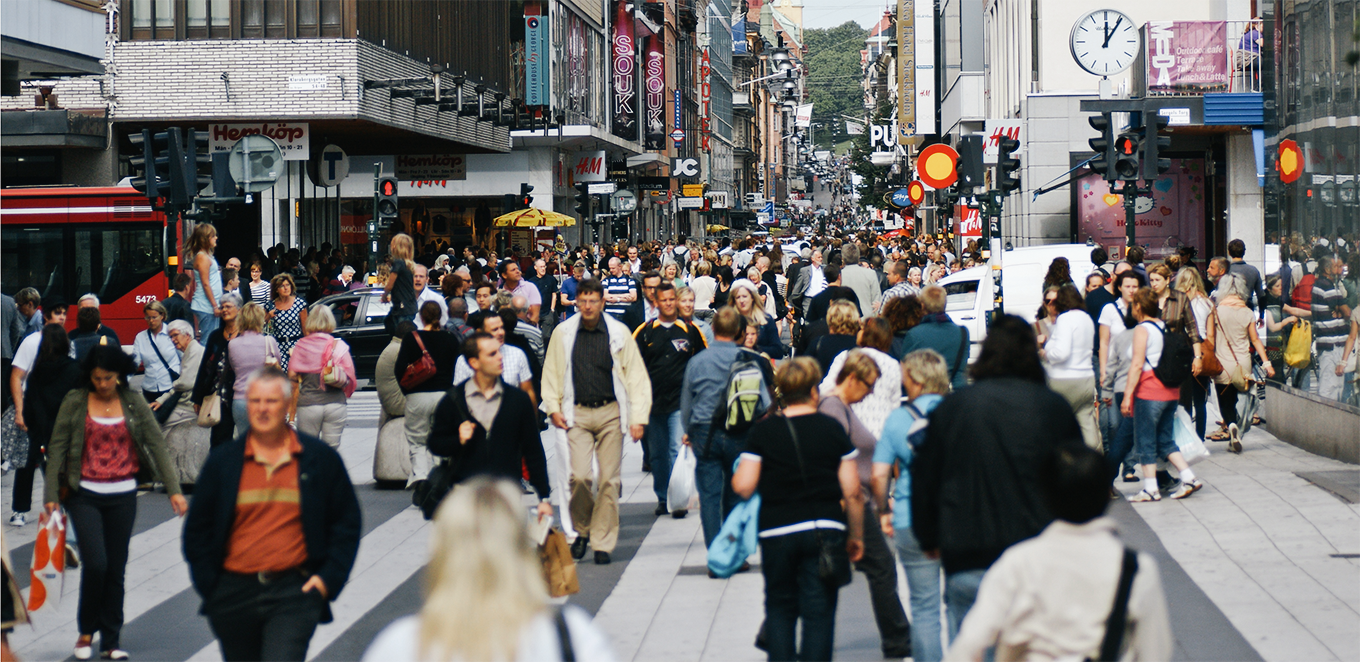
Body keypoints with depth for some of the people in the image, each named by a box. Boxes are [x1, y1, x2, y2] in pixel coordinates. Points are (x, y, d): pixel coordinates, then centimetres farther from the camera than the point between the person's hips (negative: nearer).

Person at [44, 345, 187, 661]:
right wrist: (51, 495, -6)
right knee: (95, 564, -13)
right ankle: (86, 631, 9)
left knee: (116, 569, 5)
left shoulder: (134, 403, 3)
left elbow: (156, 444, 1)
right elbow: (57, 448, 0)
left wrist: (174, 489, -7)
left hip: (123, 496, 2)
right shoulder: (75, 402, -1)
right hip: (84, 495, -2)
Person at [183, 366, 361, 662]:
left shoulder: (321, 458, 4)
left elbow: (346, 523, 9)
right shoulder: (221, 462, 6)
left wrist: (329, 578, -2)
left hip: (295, 593, -3)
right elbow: (197, 529, 12)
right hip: (233, 597, 3)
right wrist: (208, 584, 1)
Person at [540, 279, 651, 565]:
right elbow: (551, 373, 15)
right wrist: (553, 407, 4)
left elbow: (636, 376, 3)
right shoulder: (563, 333, 4)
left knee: (609, 479, 0)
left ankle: (603, 542, 9)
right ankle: (582, 530, 13)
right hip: (577, 414, 0)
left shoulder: (619, 332, 1)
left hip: (611, 413, 0)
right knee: (579, 476, -11)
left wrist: (638, 417, -3)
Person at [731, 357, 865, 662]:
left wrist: (738, 471, 17)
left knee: (780, 609, 15)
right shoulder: (833, 429, 1)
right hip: (825, 531, 0)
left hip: (777, 533, 0)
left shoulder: (763, 431, 0)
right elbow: (852, 492, 0)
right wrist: (856, 535, 11)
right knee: (819, 613, 3)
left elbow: (743, 487, -5)